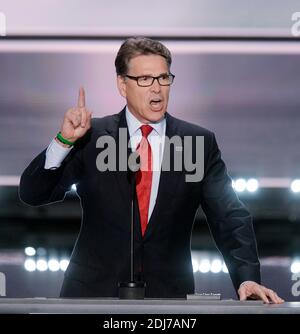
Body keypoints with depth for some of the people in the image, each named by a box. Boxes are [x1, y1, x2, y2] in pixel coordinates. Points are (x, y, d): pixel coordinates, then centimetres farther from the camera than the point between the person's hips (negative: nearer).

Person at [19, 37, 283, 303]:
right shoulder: (91, 137, 3)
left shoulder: (200, 143, 5)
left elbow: (230, 218, 0)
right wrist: (64, 141, -14)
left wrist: (247, 278, -16)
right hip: (94, 291, -2)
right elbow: (33, 194, 1)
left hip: (169, 294, 2)